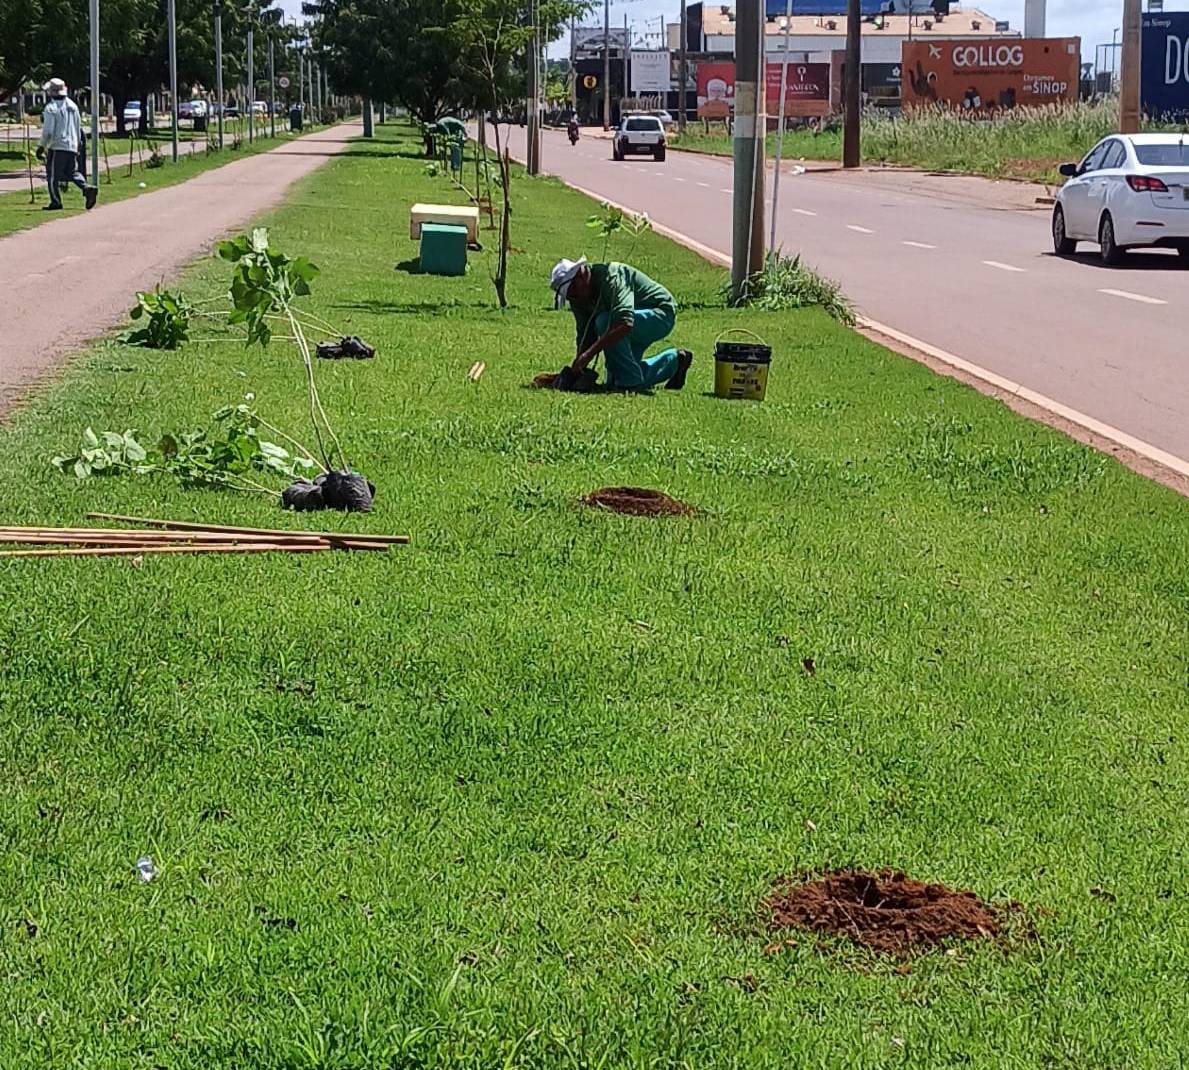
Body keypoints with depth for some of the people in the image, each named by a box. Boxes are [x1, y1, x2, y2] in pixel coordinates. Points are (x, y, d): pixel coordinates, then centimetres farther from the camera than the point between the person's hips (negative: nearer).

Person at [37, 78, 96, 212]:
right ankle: (87, 189, -8)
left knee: (52, 175, 3)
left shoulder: (51, 108, -11)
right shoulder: (72, 106, 11)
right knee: (72, 172, 15)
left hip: (56, 147, -6)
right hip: (72, 146, 6)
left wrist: (41, 146, -4)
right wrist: (77, 144, 25)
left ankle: (56, 202, 3)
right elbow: (78, 127, 16)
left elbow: (47, 131, -14)